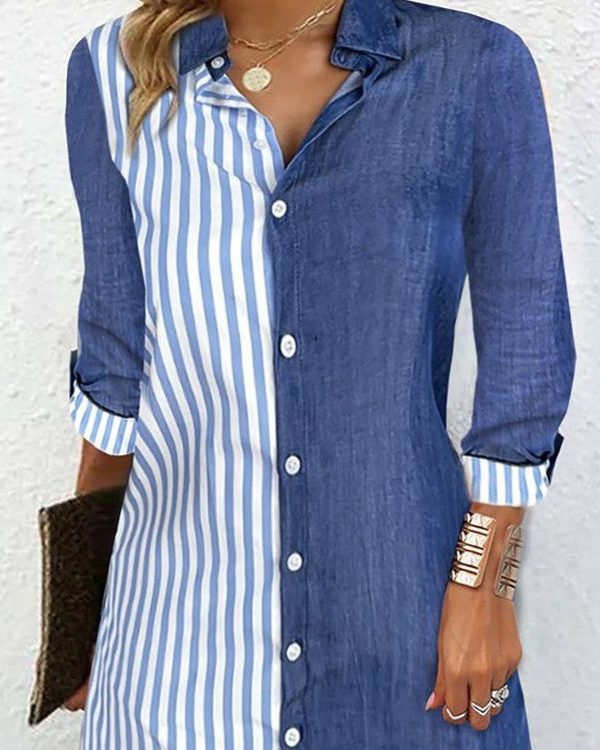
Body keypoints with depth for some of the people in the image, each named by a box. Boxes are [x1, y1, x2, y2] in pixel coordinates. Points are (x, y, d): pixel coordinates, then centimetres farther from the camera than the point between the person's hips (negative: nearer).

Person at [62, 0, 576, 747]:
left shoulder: (476, 67, -5)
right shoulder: (115, 72, 0)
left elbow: (526, 349, -3)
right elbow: (116, 349, 4)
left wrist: (480, 584, -5)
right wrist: (84, 582, 10)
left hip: (398, 598, -1)